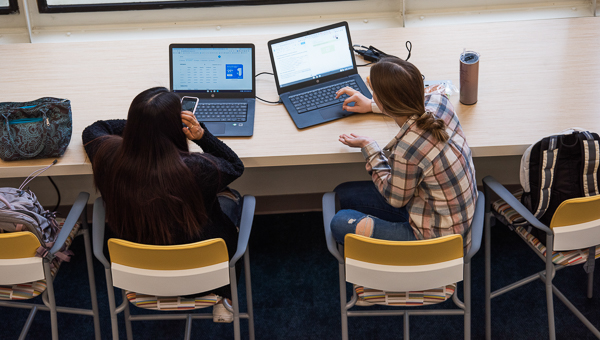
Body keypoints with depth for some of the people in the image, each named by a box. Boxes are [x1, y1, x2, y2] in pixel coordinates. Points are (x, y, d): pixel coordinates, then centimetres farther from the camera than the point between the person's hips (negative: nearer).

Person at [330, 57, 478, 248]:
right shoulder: (438, 101, -15)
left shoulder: (406, 152, -37)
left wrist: (368, 147, -6)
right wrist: (371, 106, 20)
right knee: (344, 193, 12)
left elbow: (396, 199, -13)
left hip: (437, 238, -8)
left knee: (341, 224, -2)